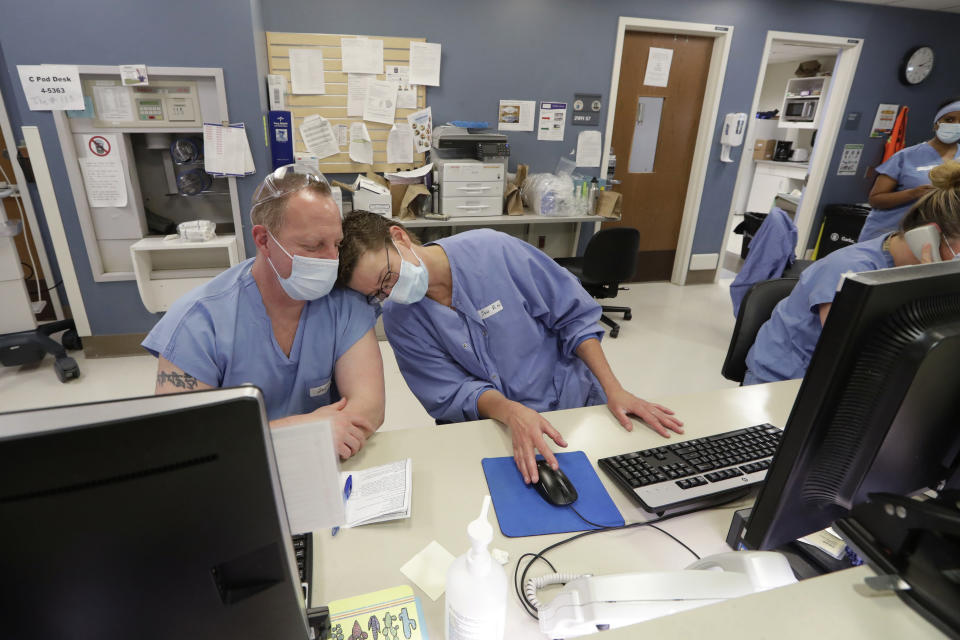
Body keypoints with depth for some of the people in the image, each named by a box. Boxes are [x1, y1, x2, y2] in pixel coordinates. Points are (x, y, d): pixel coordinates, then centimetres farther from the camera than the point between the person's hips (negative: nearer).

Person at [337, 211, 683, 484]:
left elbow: (574, 314, -8)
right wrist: (511, 413, -31)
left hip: (572, 399, 0)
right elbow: (453, 392, -11)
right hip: (495, 425, 1)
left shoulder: (493, 250, -15)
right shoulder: (399, 318, -8)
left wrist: (614, 390, -13)